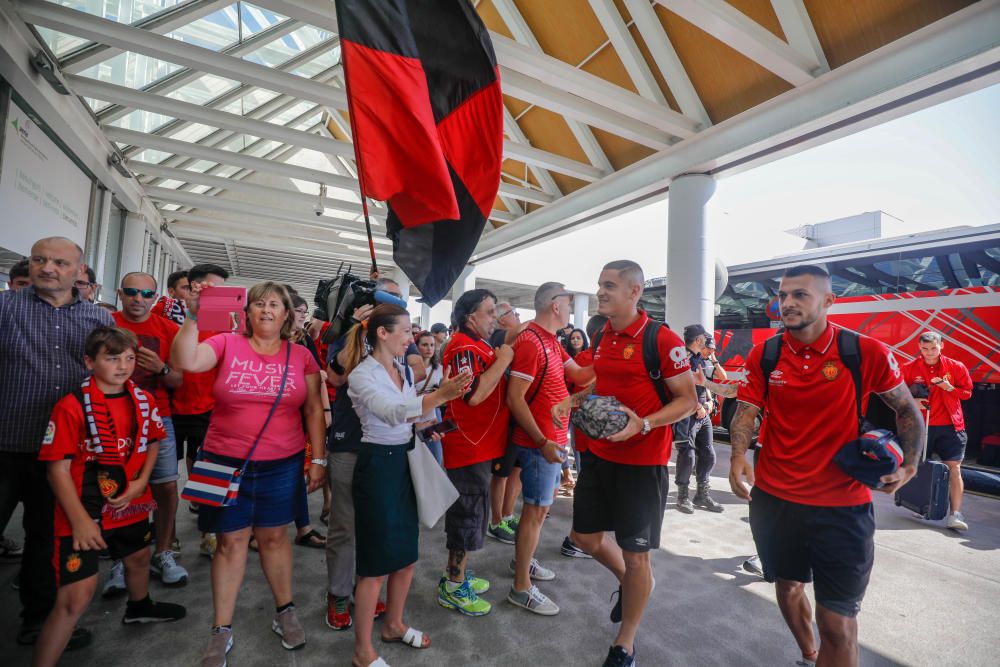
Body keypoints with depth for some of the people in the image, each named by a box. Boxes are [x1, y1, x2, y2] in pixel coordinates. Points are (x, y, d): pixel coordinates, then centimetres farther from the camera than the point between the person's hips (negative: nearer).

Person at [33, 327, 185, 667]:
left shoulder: (143, 400, -3)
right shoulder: (72, 406, -19)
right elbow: (58, 469, -16)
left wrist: (141, 481, -4)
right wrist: (79, 520, -19)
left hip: (131, 505, 6)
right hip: (83, 512, -6)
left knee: (139, 557, 28)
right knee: (76, 596, -8)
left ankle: (139, 607, 57)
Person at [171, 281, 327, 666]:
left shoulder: (301, 356, -2)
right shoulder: (227, 344, -2)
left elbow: (314, 410, 1)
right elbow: (185, 361, -19)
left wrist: (318, 458, -1)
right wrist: (192, 316, -25)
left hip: (282, 464, 1)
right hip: (226, 462, 0)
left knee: (274, 536, 14)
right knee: (230, 541, 10)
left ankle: (284, 612, 34)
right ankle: (221, 631, 29)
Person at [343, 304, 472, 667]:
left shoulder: (404, 370, 7)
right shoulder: (361, 375, -17)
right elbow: (392, 414, -37)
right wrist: (440, 396, -48)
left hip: (405, 462, 8)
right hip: (378, 465, -8)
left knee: (406, 556, 18)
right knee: (377, 563, 3)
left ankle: (393, 624, 40)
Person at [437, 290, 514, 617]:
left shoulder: (478, 344, 14)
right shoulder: (463, 347, -19)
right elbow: (474, 395, -28)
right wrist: (503, 360, -22)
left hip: (480, 444, 10)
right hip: (469, 446, -10)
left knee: (470, 511, 20)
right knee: (470, 514, 2)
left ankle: (458, 573, 36)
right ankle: (453, 588, 19)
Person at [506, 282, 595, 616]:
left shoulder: (551, 341, 11)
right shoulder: (530, 342, -20)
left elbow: (579, 376, 10)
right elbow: (515, 399, -23)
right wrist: (543, 442, -24)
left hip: (552, 438, 10)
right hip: (539, 441, -10)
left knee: (544, 501, 22)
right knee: (536, 510, 0)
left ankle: (523, 559, 40)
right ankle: (521, 588, 15)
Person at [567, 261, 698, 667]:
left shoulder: (663, 339, -15)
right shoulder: (601, 337, 6)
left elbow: (688, 401, -13)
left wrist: (642, 424, -26)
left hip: (641, 461, -6)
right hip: (598, 454, 7)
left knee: (635, 554, 6)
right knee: (585, 536, 15)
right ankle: (630, 583, 46)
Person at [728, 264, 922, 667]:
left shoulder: (866, 352, -9)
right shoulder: (763, 355, -3)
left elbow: (908, 410, 5)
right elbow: (745, 411, -4)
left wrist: (908, 466, -6)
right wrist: (739, 455, -21)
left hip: (843, 505, -3)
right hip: (772, 499, 3)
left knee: (837, 622, 1)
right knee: (788, 586, 22)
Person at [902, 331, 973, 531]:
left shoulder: (956, 367, 2)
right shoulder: (910, 368, 0)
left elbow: (967, 392, 7)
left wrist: (950, 388, -12)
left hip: (950, 426, 0)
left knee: (954, 468, -4)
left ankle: (955, 514, -2)